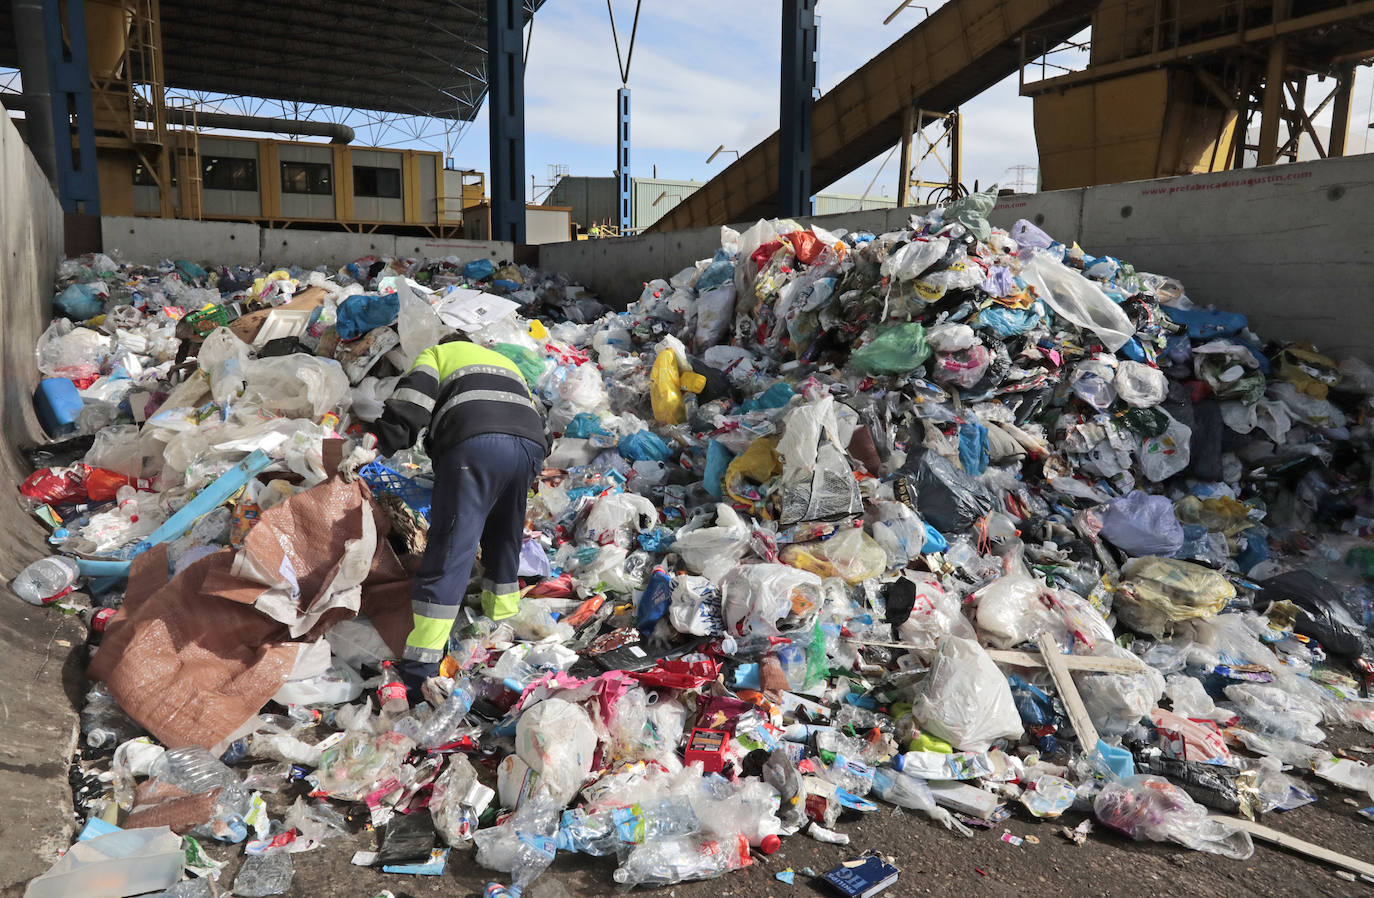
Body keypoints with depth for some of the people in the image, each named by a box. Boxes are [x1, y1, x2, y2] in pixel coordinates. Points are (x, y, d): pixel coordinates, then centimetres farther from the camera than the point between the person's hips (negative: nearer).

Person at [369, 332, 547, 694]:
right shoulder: (506, 362, 43)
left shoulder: (437, 354, 27)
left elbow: (409, 404, 8)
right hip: (530, 447, 5)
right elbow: (536, 413, 33)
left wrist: (380, 445, 7)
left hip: (475, 443, -5)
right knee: (504, 544, 24)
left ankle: (418, 671, -9)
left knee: (449, 554, -8)